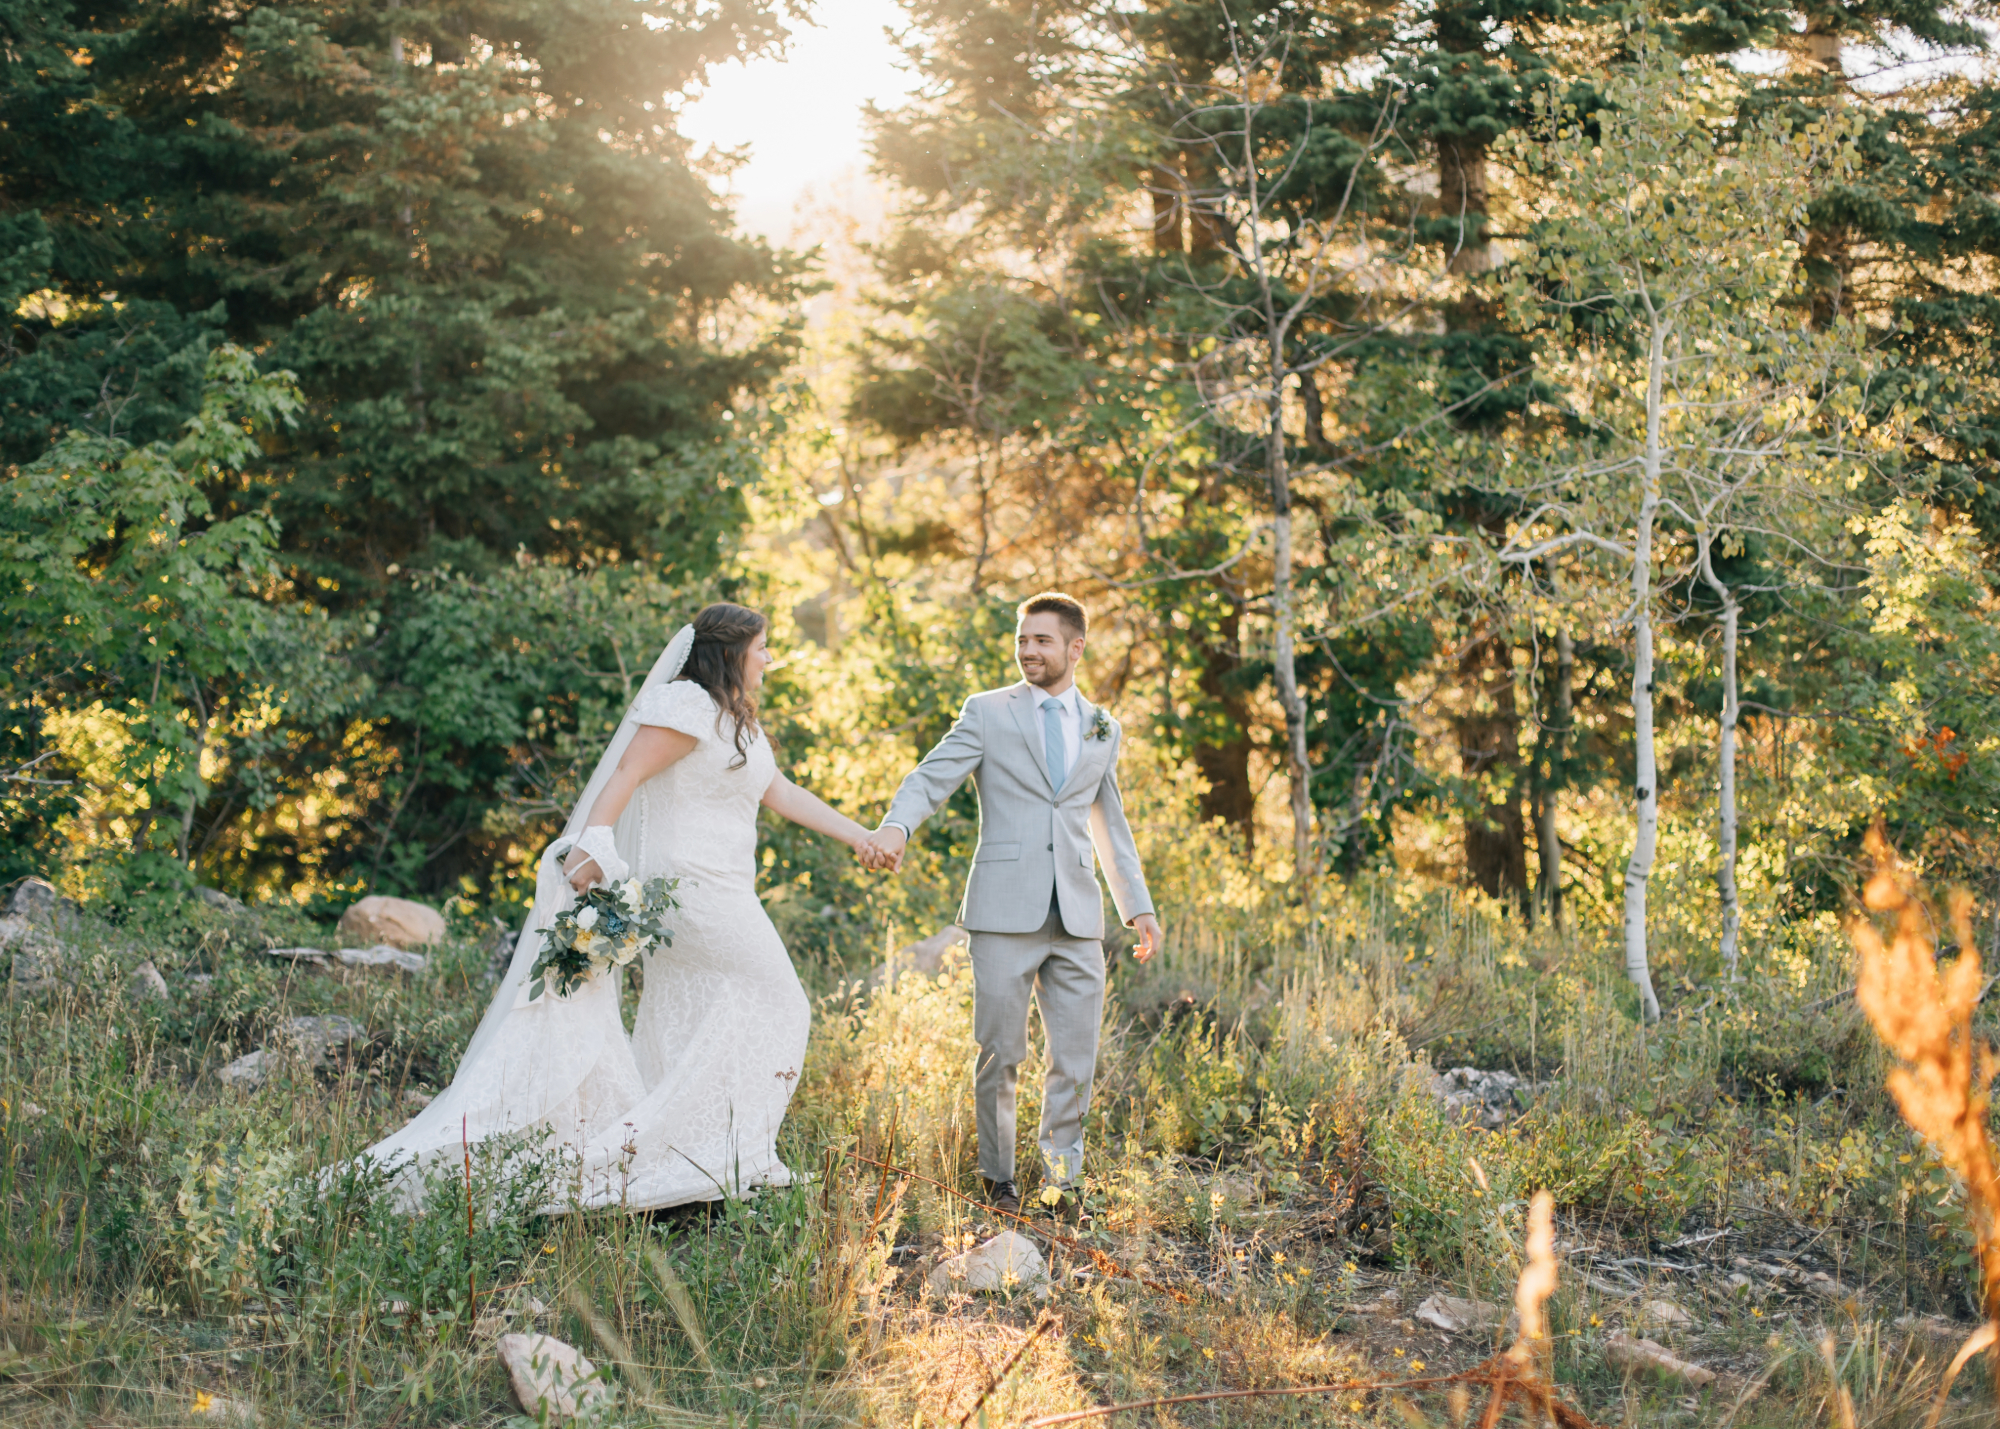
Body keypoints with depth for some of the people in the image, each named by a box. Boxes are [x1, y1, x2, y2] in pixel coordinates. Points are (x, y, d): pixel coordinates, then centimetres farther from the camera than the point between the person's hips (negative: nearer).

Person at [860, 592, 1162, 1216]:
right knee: (1000, 1052, 1)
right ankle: (998, 1177, 15)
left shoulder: (1103, 730, 16)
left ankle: (1061, 1176, 16)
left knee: (1077, 1054, 2)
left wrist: (1138, 906, 22)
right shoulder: (987, 712, 5)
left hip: (1077, 914, 3)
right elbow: (931, 779, -5)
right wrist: (895, 826, -26)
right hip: (1005, 910, -3)